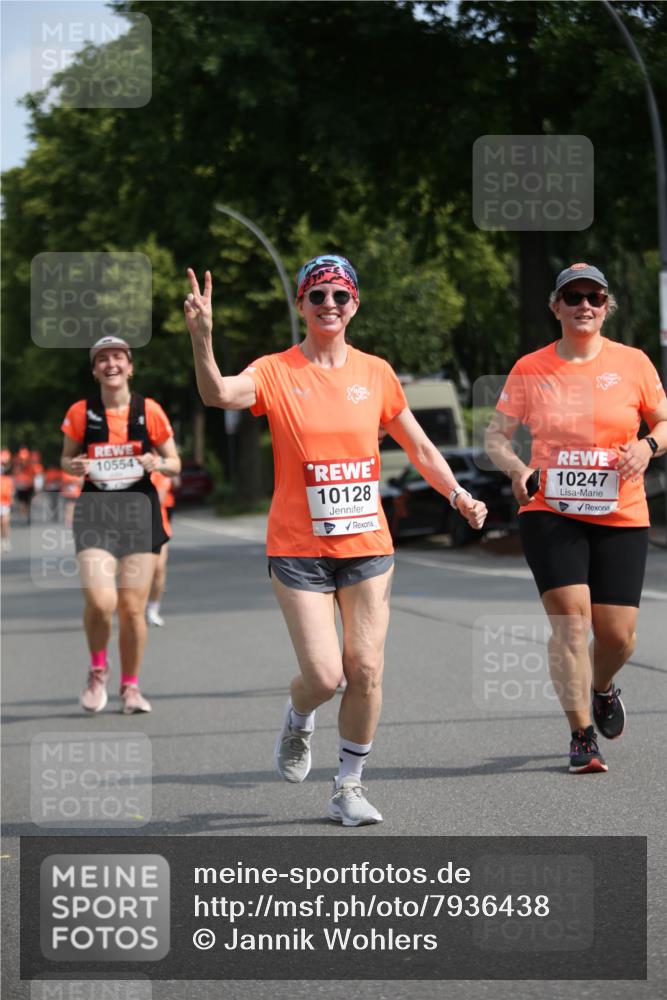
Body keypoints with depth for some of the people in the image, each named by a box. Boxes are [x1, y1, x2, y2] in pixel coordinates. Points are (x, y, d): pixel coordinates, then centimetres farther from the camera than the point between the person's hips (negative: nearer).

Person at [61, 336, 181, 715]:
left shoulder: (149, 411, 0)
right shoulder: (81, 413, 1)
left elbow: (175, 463, 9)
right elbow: (67, 459, 14)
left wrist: (158, 464, -13)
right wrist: (74, 466, -9)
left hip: (140, 512, 1)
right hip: (95, 513, -1)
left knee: (133, 608, 1)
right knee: (100, 601, -19)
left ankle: (131, 686, 22)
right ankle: (98, 670, 10)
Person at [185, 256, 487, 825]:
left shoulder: (375, 373, 6)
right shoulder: (276, 372, -4)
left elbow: (417, 445, 16)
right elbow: (219, 394, -25)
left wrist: (458, 494, 7)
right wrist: (202, 339, -41)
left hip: (367, 544, 3)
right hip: (299, 549, -3)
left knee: (366, 671, -1)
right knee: (323, 675, -9)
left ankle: (350, 785, 16)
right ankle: (298, 720, 28)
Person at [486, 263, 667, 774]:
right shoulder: (531, 369, 1)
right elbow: (496, 434, 7)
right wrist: (517, 467, -14)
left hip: (621, 518, 1)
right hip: (550, 514, -1)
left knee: (618, 635, 0)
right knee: (570, 616, -14)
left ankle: (603, 688, 36)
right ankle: (582, 736, -3)